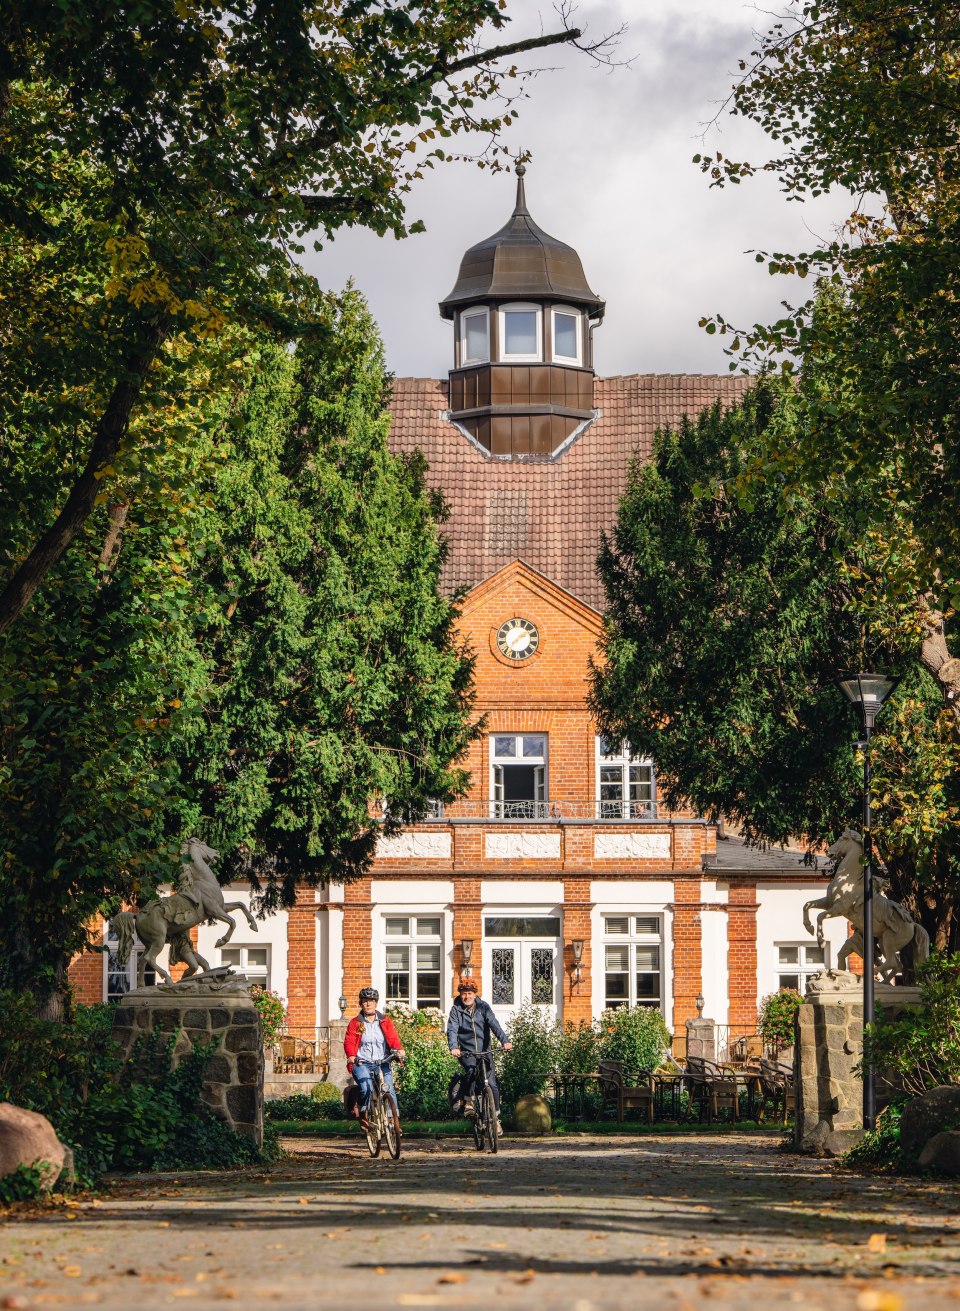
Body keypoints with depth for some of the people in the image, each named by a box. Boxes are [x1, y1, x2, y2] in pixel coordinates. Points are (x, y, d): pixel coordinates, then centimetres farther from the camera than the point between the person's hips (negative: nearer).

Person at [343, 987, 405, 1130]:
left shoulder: (385, 1021, 12)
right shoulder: (355, 1023, 8)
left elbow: (393, 1038, 1)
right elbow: (349, 1042, -1)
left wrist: (399, 1049, -21)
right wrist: (351, 1056, -22)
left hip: (383, 1063, 2)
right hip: (362, 1063, -2)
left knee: (389, 1090, -17)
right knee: (367, 1089, -27)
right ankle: (364, 1116, -5)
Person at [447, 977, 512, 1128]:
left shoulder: (483, 1007, 0)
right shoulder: (456, 1009, -1)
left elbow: (494, 1024, -13)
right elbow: (452, 1029, -13)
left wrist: (504, 1041, -29)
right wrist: (453, 1047, -33)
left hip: (484, 1051, 1)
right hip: (466, 1051, -1)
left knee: (492, 1084, -7)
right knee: (471, 1069, -32)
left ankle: (496, 1117, 6)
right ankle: (467, 1100, -9)